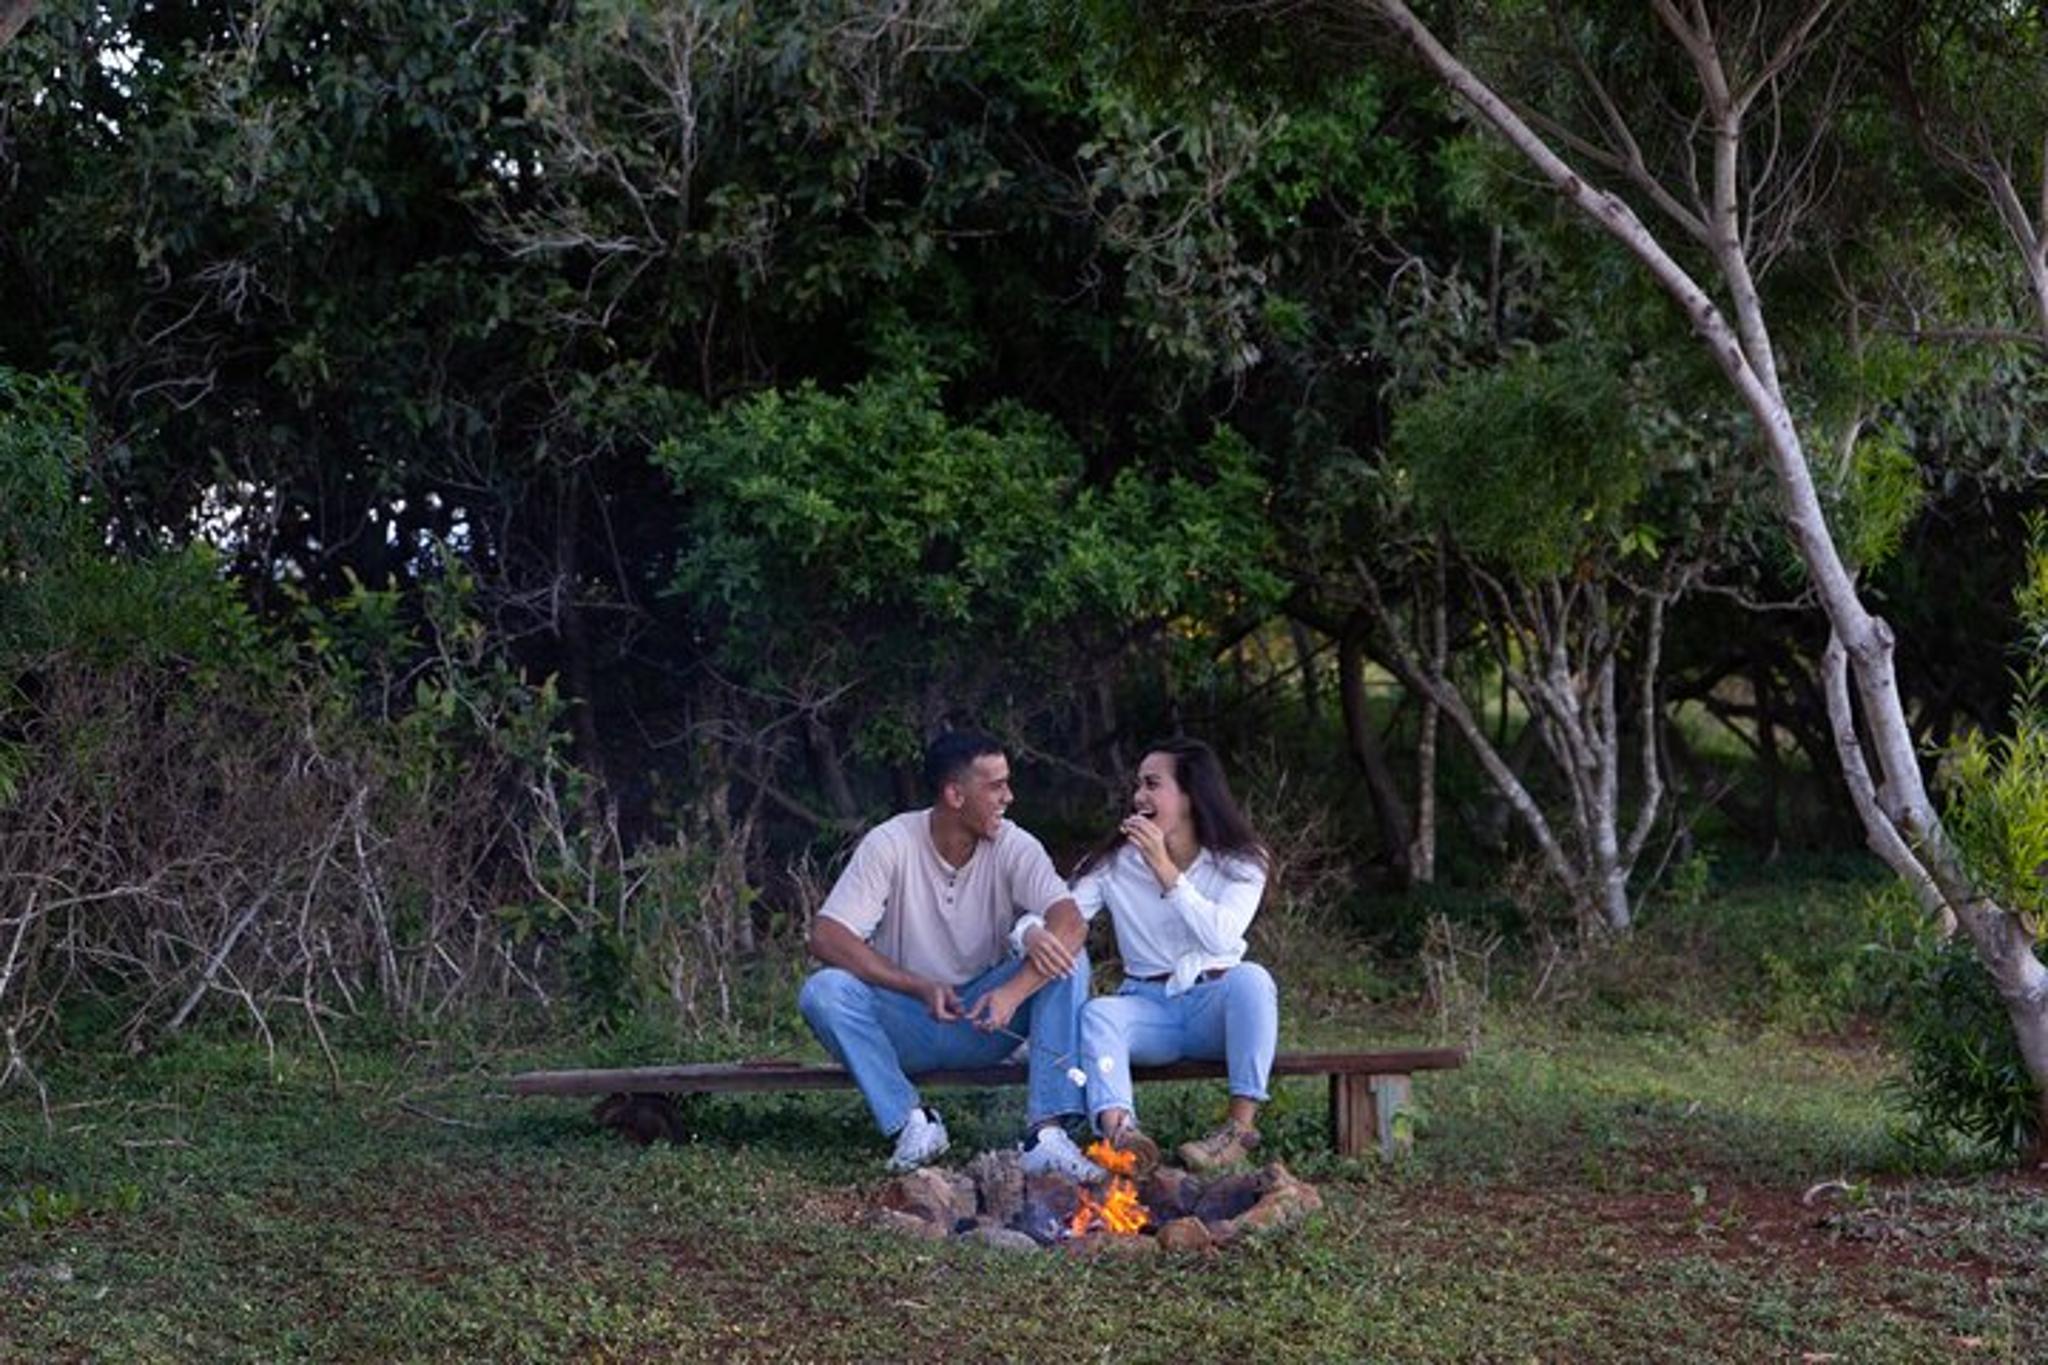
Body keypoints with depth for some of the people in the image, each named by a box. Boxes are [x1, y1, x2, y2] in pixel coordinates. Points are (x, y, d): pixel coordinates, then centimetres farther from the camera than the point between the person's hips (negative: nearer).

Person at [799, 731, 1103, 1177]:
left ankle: (1048, 1133, -30)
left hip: (986, 1019, 2)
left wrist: (1015, 991, -41)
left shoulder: (1014, 847, -9)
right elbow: (826, 938, -21)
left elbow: (1072, 924, -24)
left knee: (1066, 960, -23)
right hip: (906, 1020, -1)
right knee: (823, 991, -29)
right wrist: (921, 988, -30)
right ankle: (913, 1122, -18)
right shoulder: (891, 844, -13)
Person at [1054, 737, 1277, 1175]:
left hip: (1215, 1006, -1)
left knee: (1251, 978, -33)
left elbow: (1221, 936, -19)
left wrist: (1165, 869, -22)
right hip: (1148, 1007, 1)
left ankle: (1242, 1122, -34)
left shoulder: (1240, 862, -1)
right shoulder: (1115, 863, 4)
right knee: (1097, 1012, -31)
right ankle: (1118, 1129, -55)